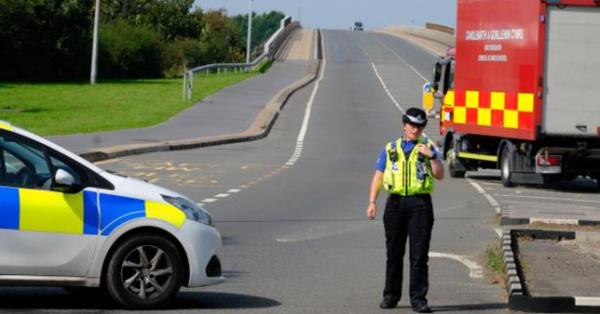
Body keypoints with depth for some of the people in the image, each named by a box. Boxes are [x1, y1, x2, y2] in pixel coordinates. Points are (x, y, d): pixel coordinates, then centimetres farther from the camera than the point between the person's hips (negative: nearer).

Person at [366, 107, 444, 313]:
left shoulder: (428, 147, 9)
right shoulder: (390, 149, 13)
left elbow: (440, 175, 1)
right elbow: (378, 176, 12)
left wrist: (431, 156, -14)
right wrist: (372, 202, 1)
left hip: (420, 203, -2)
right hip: (395, 203, 2)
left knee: (419, 255, -4)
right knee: (394, 253, 7)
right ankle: (391, 296, 16)